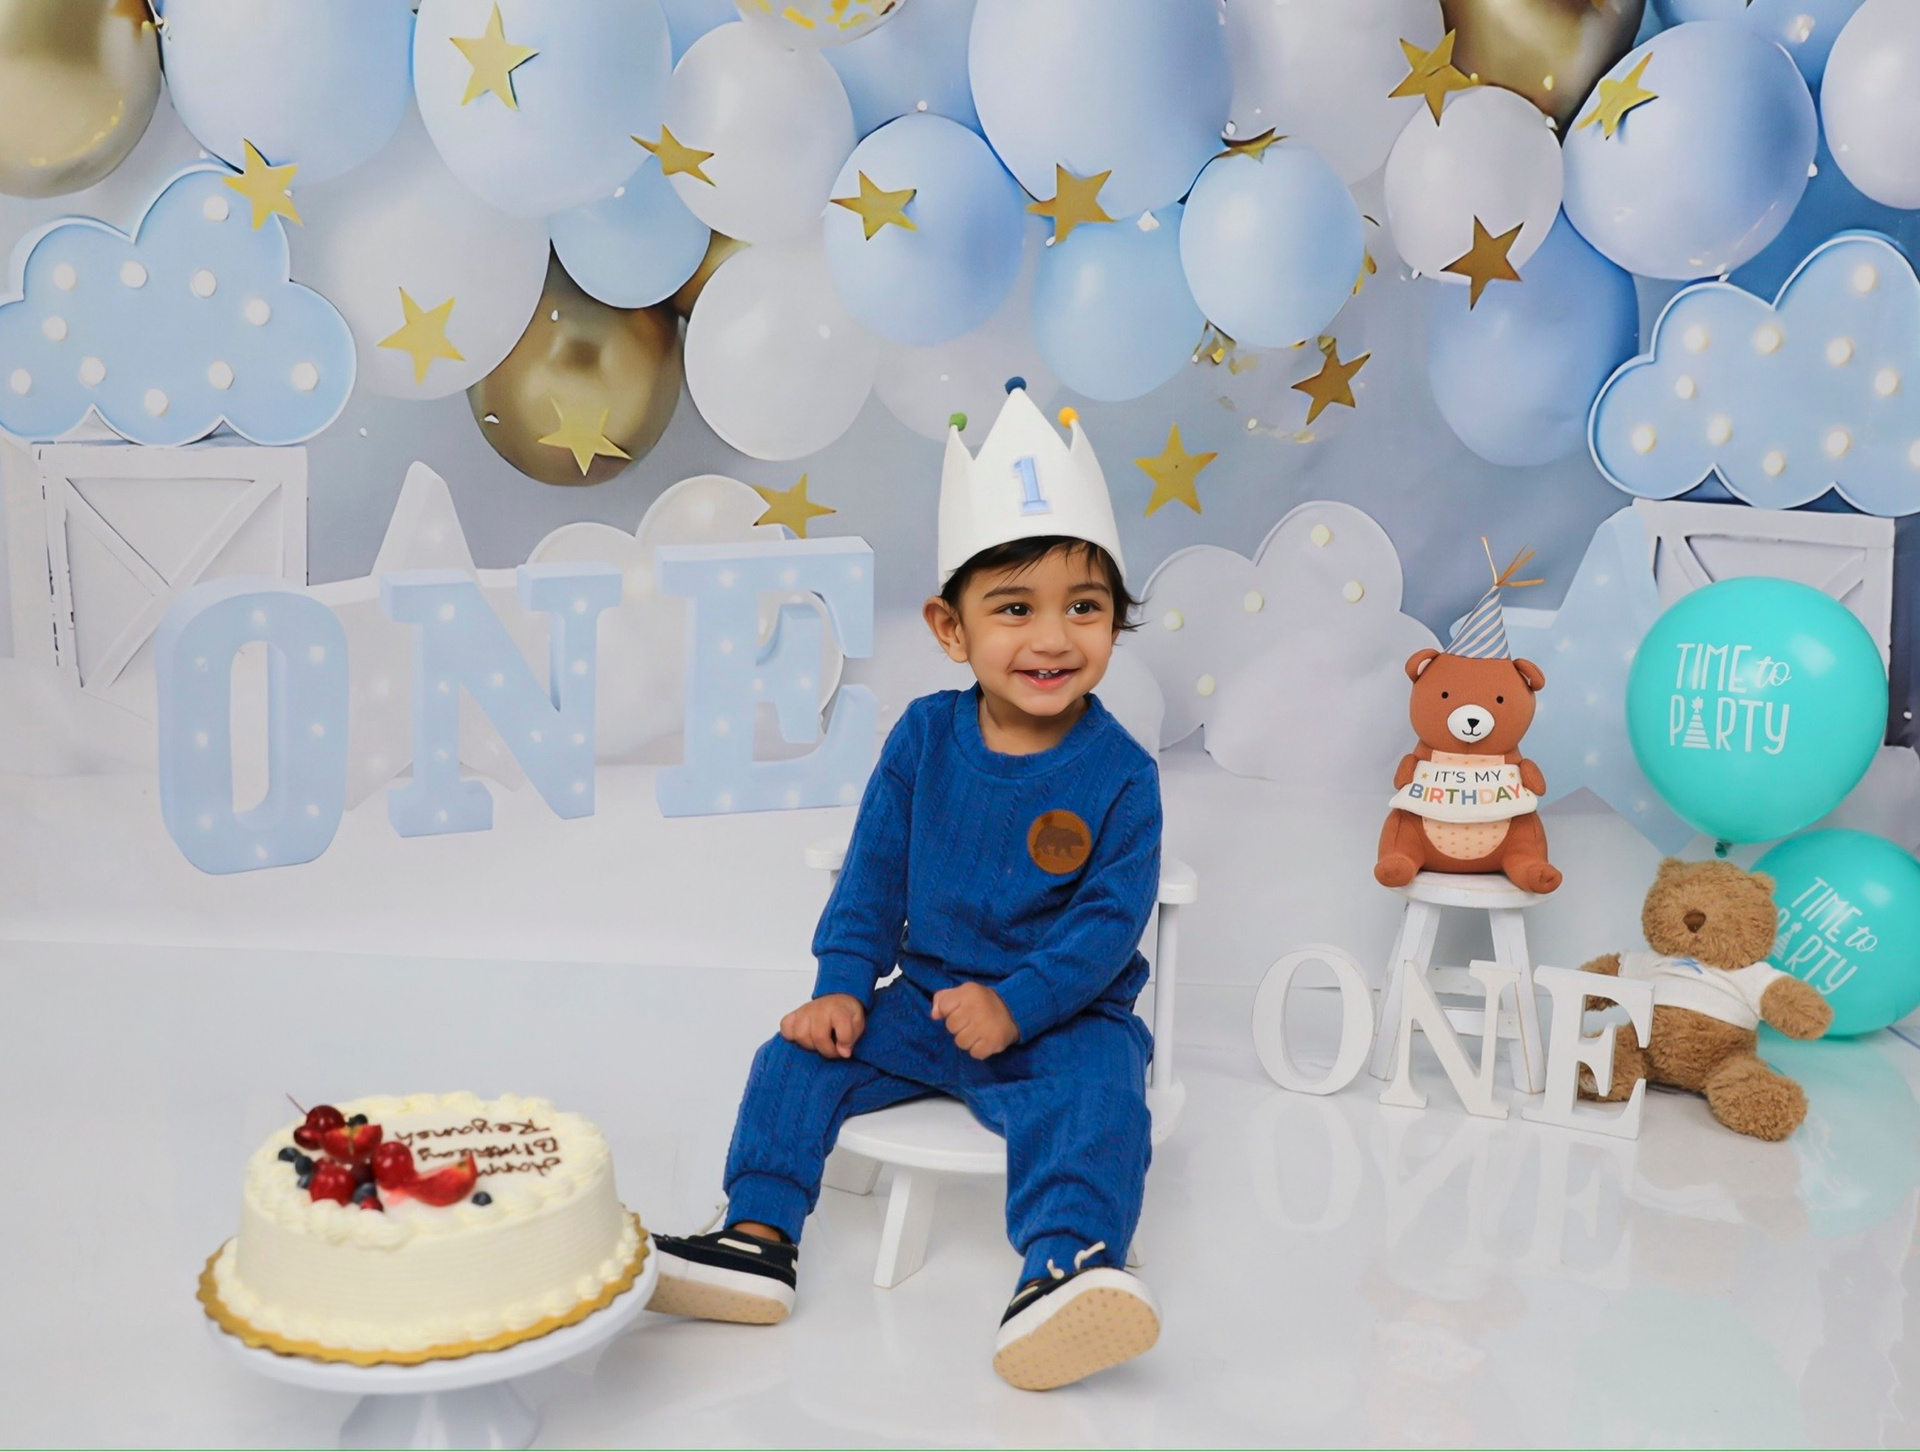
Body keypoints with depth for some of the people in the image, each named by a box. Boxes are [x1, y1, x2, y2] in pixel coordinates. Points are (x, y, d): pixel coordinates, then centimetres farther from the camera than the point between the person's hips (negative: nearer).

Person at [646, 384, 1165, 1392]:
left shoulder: (1120, 774, -12)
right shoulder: (923, 737, -2)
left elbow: (1112, 918, -14)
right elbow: (872, 876, 5)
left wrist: (1016, 1005, -24)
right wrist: (842, 986, -5)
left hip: (1065, 1015, -4)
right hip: (927, 999, 4)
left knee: (1098, 1097, -32)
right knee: (801, 1055, -7)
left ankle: (1061, 1275, -41)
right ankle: (757, 1241, -3)